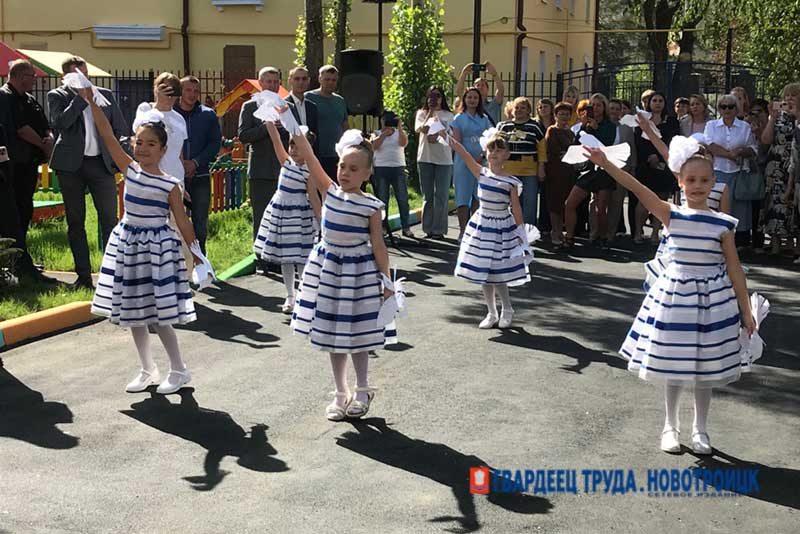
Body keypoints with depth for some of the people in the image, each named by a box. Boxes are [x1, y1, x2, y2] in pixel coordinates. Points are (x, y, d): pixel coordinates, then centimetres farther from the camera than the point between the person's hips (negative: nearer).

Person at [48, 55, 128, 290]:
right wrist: (80, 97, -12)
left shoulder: (105, 95, 12)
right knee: (75, 221, 5)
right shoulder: (57, 96, 5)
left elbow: (120, 128, 16)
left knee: (109, 218, -7)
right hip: (71, 165, -1)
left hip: (101, 163, 1)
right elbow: (59, 123, -14)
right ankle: (83, 275, 12)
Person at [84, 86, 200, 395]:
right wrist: (90, 102, -12)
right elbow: (108, 136, -7)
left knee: (158, 315, -3)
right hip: (128, 244, 5)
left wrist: (196, 255, -2)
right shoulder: (130, 169, -1)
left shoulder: (170, 185, -9)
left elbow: (182, 222, -4)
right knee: (133, 312, 11)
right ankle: (148, 371, 26)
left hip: (157, 246, -5)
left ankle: (179, 370, 15)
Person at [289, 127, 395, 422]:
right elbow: (308, 156, -10)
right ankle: (340, 393, 26)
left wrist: (386, 282, -7)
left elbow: (378, 246, -6)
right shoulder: (330, 192, -3)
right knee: (332, 334, 12)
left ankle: (362, 390, 27)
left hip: (359, 271, -3)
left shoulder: (371, 206, -10)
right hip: (328, 268, 4)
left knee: (357, 335, 5)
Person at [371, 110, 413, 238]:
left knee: (403, 199, -2)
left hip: (398, 168, 0)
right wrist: (385, 133, -14)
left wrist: (399, 127, -15)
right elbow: (373, 146, -9)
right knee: (382, 200, 2)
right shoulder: (377, 134, 11)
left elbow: (403, 143, -9)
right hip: (381, 169, 0)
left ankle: (406, 228, 1)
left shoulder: (400, 132, 12)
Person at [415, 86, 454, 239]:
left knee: (441, 195, -3)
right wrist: (430, 113, -12)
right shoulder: (422, 113, 10)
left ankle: (438, 230, 1)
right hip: (425, 157, 1)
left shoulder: (448, 115, 10)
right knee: (427, 196, 4)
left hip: (444, 159, -1)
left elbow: (451, 136, 2)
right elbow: (418, 128, -8)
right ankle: (428, 229, 9)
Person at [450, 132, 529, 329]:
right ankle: (491, 313, 23)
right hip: (481, 225, 4)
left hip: (502, 228, -3)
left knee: (497, 273, -1)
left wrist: (521, 233, -4)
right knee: (483, 273, 9)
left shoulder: (511, 182, -9)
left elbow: (516, 208, -4)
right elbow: (463, 153, -10)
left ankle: (507, 310, 22)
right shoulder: (481, 173, -2)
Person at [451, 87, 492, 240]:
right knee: (463, 196, -4)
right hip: (463, 162, -3)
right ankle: (463, 230, -1)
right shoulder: (459, 118, 3)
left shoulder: (484, 119, 12)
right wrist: (469, 158, -15)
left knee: (478, 196, 5)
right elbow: (457, 142, -5)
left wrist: (481, 156, -9)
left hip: (481, 162, 3)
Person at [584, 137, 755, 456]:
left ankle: (700, 429, 29)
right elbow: (640, 190, -19)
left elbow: (734, 269, -2)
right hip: (674, 295, 0)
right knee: (672, 364, 10)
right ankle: (670, 426, 29)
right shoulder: (671, 216, -7)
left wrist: (745, 310, 0)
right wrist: (606, 164, -30)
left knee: (705, 368, 10)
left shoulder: (722, 224, -6)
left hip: (712, 299, 0)